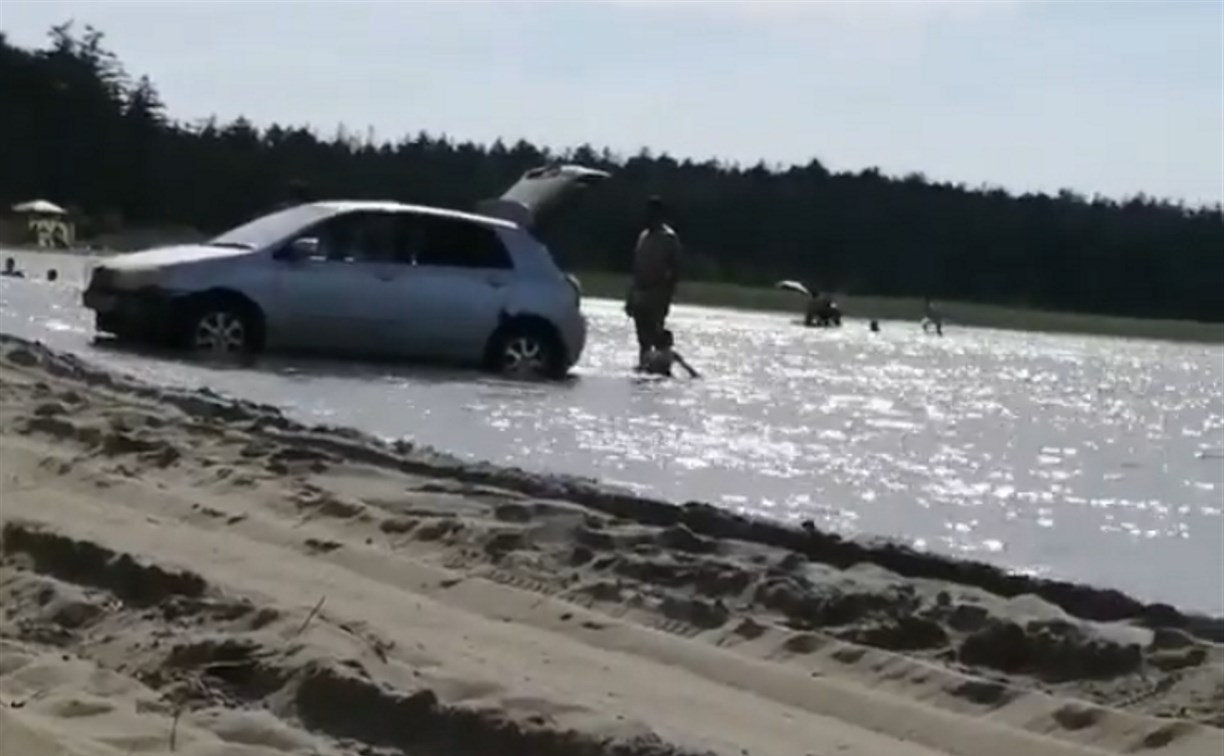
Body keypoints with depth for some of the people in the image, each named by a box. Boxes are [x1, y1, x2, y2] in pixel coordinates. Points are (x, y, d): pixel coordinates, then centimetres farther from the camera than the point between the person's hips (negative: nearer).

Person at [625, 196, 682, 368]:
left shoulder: (669, 238, -6)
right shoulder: (643, 235, 16)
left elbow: (675, 271, -11)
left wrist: (667, 298, -17)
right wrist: (630, 297, 16)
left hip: (656, 296, -7)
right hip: (639, 295, 7)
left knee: (657, 339, -11)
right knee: (643, 340, 10)